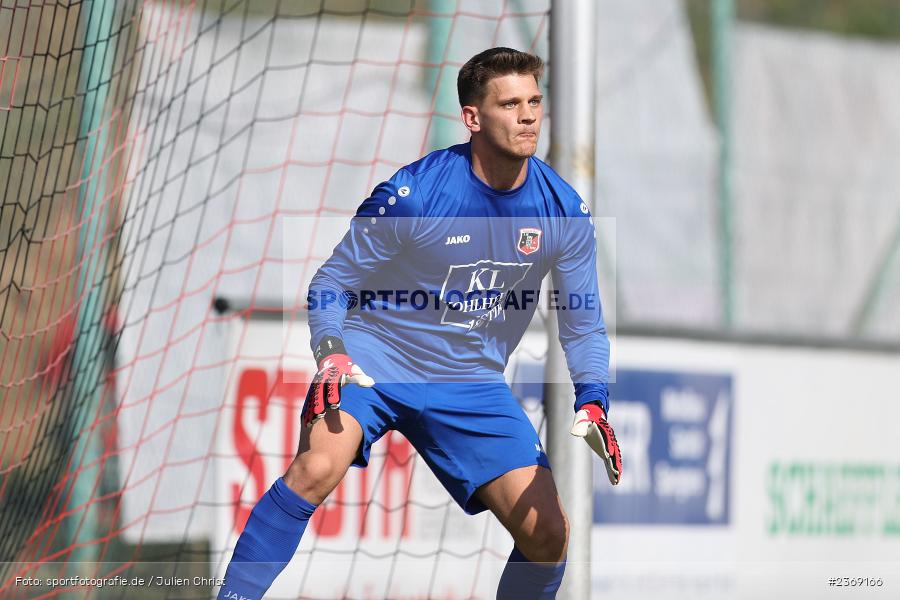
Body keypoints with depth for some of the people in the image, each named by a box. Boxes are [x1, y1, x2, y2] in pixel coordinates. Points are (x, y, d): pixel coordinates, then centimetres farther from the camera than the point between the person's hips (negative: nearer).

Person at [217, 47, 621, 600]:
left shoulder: (565, 212, -6)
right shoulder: (413, 192, -16)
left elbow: (583, 325, 5)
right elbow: (332, 284, -5)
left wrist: (592, 403, -12)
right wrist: (330, 351, -24)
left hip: (472, 381, 4)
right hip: (375, 356, -3)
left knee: (549, 533, -7)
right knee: (317, 468, -31)